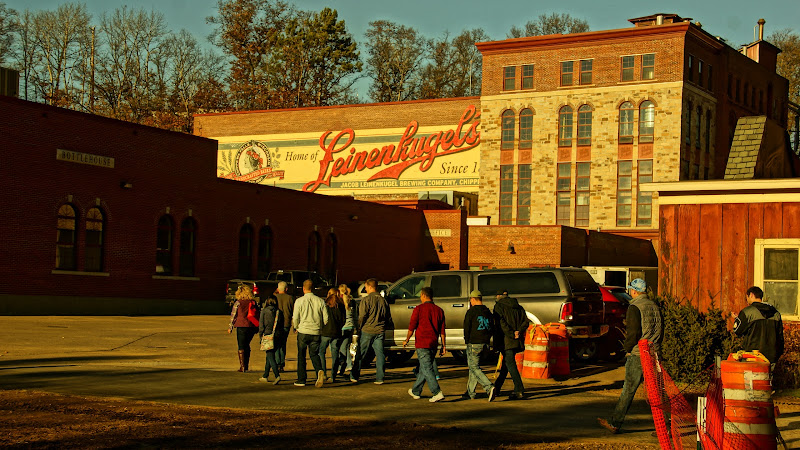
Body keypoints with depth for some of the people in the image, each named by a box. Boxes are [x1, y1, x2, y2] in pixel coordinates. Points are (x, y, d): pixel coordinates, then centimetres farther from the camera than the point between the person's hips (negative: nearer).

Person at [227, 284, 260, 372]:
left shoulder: (238, 303, -6)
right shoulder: (253, 302, 6)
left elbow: (233, 315, -3)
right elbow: (257, 315, 9)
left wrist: (230, 327, 6)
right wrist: (257, 328, 17)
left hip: (242, 326, -4)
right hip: (252, 327, 4)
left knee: (241, 347, 2)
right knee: (247, 345, 18)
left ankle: (242, 366, -2)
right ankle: (246, 366, 19)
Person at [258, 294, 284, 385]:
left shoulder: (264, 311, -6)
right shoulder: (279, 312, 4)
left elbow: (261, 324, -4)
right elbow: (282, 325, 6)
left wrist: (260, 335, 6)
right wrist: (279, 335, 14)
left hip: (267, 336, -5)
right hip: (277, 337, 5)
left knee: (270, 356, -7)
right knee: (269, 356, 18)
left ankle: (277, 375, -24)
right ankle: (265, 376, 26)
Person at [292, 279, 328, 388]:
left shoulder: (299, 301, -5)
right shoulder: (320, 301, 2)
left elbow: (295, 318, -5)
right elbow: (326, 318, 3)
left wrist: (296, 328, 15)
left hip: (303, 331, -2)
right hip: (316, 333, 2)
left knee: (301, 356, 10)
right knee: (314, 354, 11)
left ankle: (301, 380, 12)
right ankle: (319, 370, -17)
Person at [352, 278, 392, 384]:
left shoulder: (366, 300, -8)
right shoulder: (383, 300, 8)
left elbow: (362, 317, -12)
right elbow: (389, 318, 13)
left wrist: (358, 328, 0)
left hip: (367, 331, -4)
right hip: (380, 331, 4)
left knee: (360, 354, 6)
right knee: (379, 354, 4)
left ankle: (354, 376, 13)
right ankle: (380, 378, 1)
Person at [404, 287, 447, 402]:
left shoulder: (419, 309, -7)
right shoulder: (439, 310, 8)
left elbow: (412, 327, -5)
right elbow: (442, 330, 7)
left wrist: (407, 340, 9)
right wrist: (443, 345, 11)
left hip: (422, 344, -6)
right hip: (433, 345, 6)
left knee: (427, 369, -8)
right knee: (423, 368, 17)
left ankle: (437, 393, -19)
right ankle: (415, 391, 29)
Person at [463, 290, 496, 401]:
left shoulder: (471, 312, -8)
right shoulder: (488, 312, 12)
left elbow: (466, 328, -8)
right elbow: (491, 328, 14)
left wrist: (467, 341, 4)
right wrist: (486, 340, 16)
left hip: (474, 343, -7)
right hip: (485, 344, 7)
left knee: (474, 367, -5)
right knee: (473, 366, 16)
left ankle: (489, 387, -23)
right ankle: (470, 392, 19)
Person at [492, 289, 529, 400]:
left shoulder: (499, 306, -2)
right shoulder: (518, 307, 16)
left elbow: (501, 323, -15)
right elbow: (525, 321, 6)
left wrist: (511, 334, -15)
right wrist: (519, 331, -7)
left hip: (506, 340, -7)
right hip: (517, 341, 7)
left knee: (510, 364, -8)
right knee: (506, 363, 17)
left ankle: (519, 390, -17)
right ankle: (497, 387, 31)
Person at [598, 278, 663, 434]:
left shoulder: (634, 307, -10)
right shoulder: (655, 306, 12)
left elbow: (633, 333, -17)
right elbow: (661, 331, 16)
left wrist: (628, 348, -3)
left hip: (637, 356, -7)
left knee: (628, 390, -1)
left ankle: (614, 423, 7)